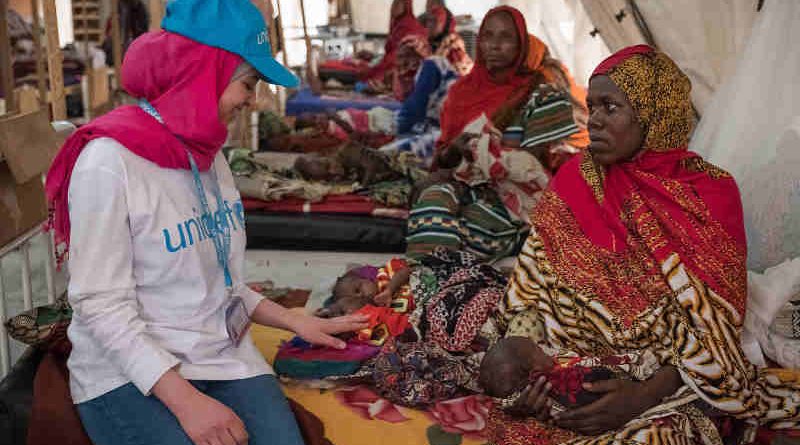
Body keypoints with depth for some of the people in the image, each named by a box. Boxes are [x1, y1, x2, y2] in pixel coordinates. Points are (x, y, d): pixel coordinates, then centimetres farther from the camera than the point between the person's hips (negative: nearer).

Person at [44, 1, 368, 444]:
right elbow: (102, 306, -18)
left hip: (224, 357, 6)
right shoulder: (109, 162, -16)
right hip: (129, 375, -5)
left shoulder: (208, 154, 8)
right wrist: (185, 401, -24)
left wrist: (295, 322, 4)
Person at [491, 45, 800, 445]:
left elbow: (714, 327, -8)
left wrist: (644, 395, -22)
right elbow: (532, 290, 3)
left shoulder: (711, 193, -6)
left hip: (667, 379, -2)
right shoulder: (573, 181, 2)